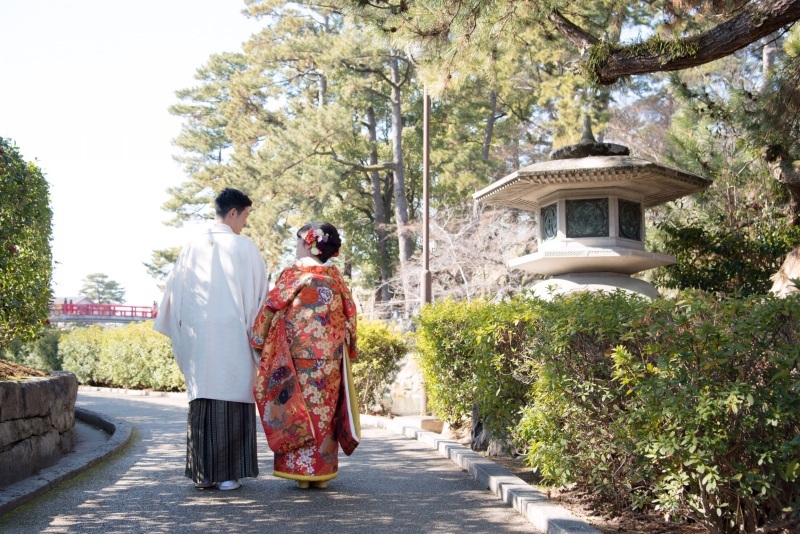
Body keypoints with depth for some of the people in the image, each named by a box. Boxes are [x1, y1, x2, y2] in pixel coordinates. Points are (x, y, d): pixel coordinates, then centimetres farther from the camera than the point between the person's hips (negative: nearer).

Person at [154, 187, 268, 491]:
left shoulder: (192, 248, 8)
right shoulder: (245, 249, -3)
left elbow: (175, 293, 12)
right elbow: (259, 295, -2)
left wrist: (179, 331, 22)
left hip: (198, 337, 4)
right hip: (234, 337, -4)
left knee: (202, 399, 8)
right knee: (232, 400, 1)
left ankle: (202, 474, 10)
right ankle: (228, 474, 2)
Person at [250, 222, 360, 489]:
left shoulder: (292, 275, -6)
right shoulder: (336, 279, 4)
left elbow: (270, 310, -4)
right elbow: (349, 319, 7)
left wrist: (260, 343, 7)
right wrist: (345, 348, 19)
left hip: (295, 359, -3)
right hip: (330, 360, 3)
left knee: (296, 412, 4)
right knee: (324, 410, 9)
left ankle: (299, 470, 5)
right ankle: (322, 472, 13)